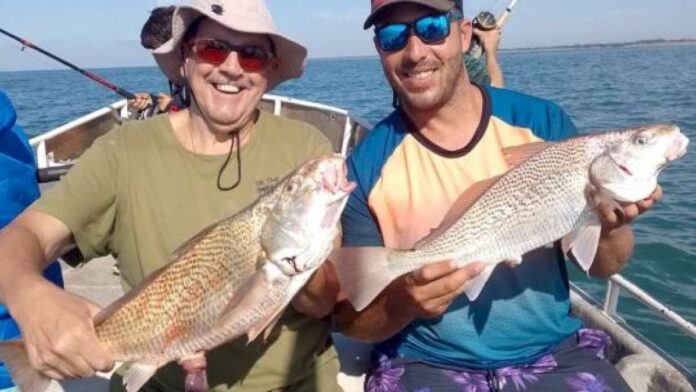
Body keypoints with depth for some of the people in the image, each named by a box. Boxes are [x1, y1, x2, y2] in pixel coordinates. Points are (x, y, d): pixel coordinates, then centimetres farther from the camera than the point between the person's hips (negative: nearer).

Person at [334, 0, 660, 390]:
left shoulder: (543, 122, -2)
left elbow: (601, 265, 5)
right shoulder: (367, 165, -5)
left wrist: (611, 228, -16)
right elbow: (350, 314, -2)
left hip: (553, 354, 3)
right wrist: (402, 303, -22)